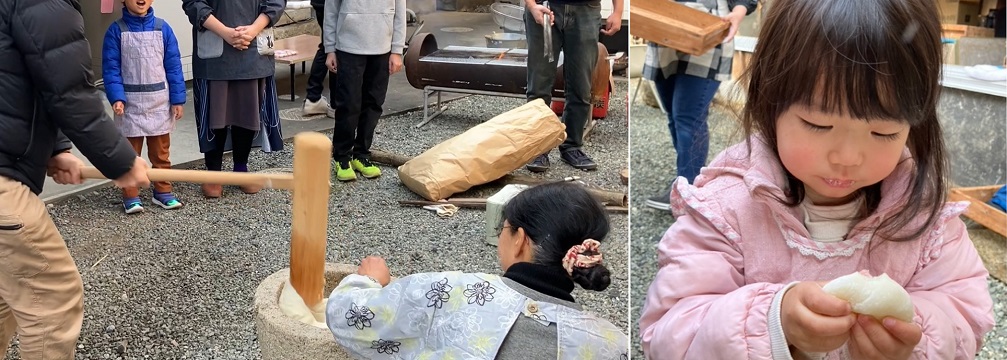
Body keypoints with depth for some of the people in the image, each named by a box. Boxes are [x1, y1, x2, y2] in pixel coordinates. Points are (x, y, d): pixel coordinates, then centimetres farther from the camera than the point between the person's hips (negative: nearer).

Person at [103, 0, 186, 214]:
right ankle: (131, 196, 13)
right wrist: (116, 98, -17)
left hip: (159, 102, 2)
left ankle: (163, 192, 22)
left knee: (160, 152, 11)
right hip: (130, 103, -2)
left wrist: (177, 99, -1)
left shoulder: (162, 28, 0)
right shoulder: (116, 31, -5)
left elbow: (173, 65, 2)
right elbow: (110, 68, -6)